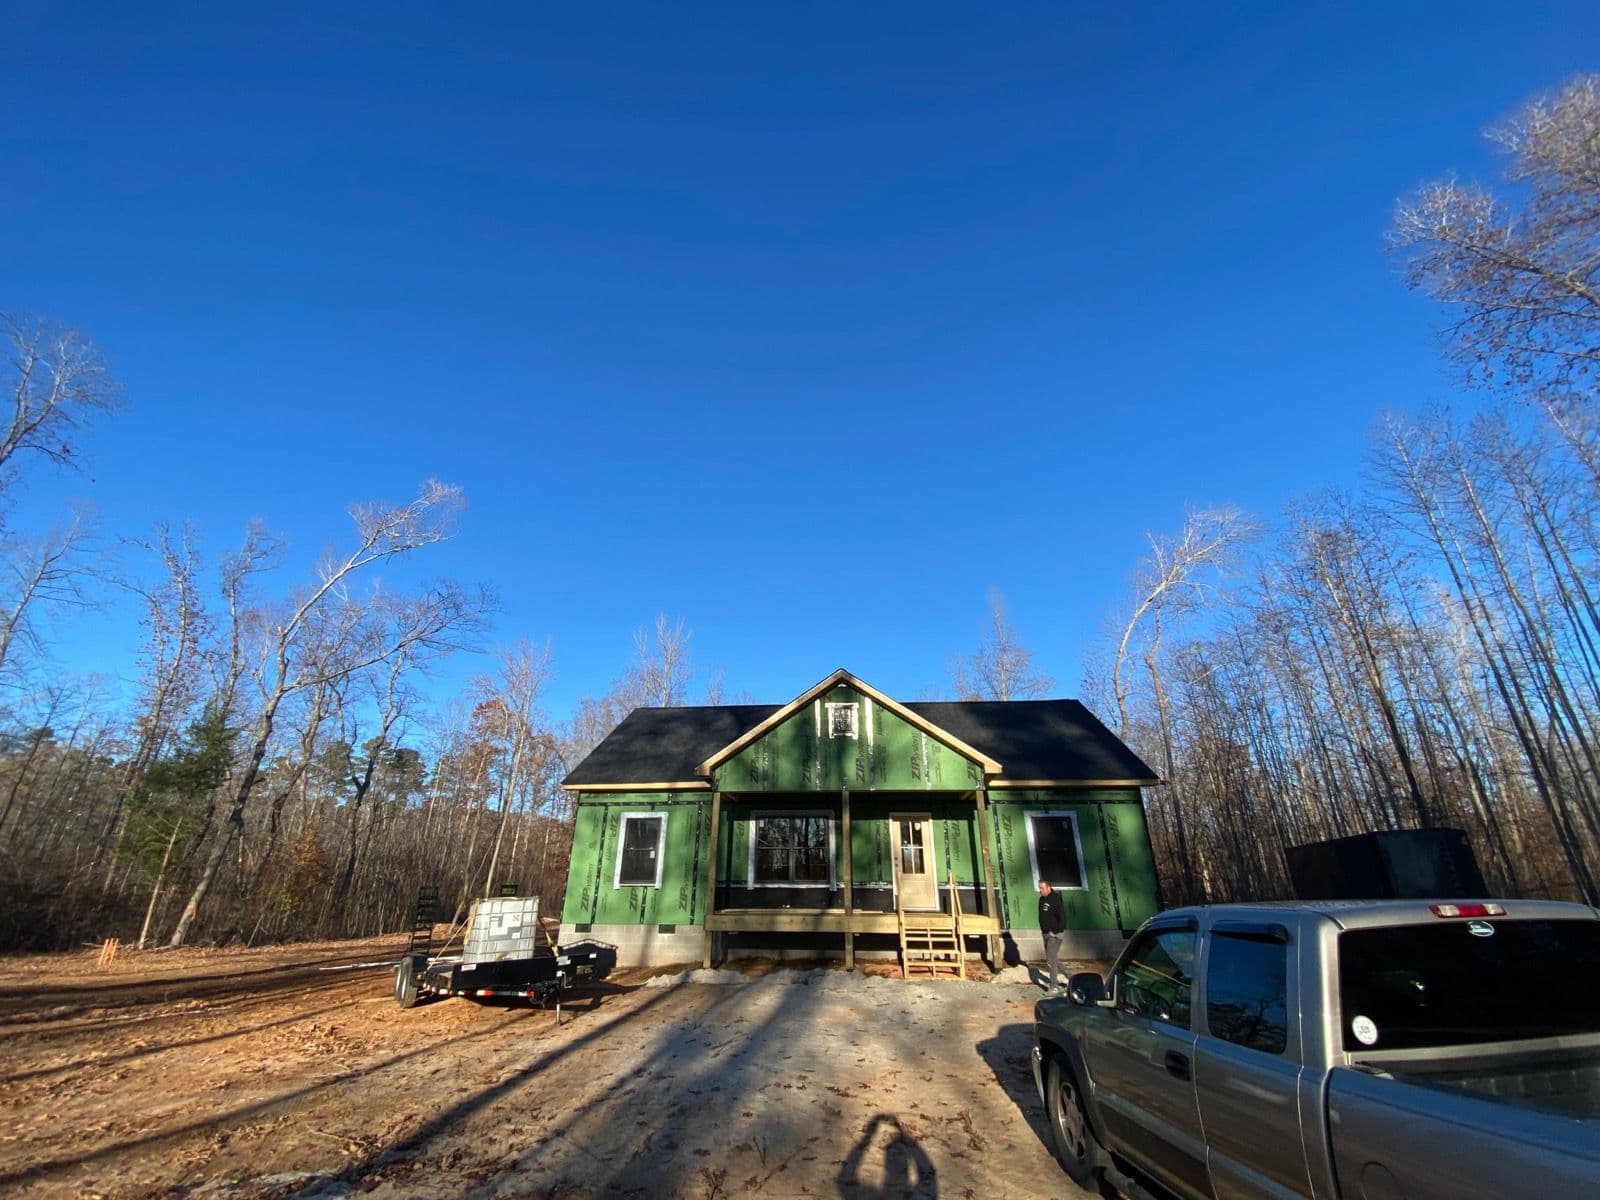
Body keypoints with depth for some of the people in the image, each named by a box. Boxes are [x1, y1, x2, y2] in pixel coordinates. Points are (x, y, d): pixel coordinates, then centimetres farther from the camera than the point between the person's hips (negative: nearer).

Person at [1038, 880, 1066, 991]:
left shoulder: (1055, 900, -19)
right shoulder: (1042, 899, 7)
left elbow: (1063, 918, -21)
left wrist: (1055, 932, -18)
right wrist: (1043, 929, 10)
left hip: (1054, 935, -9)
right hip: (1045, 934, 9)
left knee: (1051, 960, -6)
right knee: (1052, 958, 16)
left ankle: (1053, 986, 4)